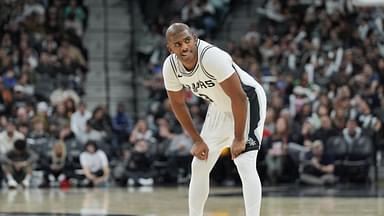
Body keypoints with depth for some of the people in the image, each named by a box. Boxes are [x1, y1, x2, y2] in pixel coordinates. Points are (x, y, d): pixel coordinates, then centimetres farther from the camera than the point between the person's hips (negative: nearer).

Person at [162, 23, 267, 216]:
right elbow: (178, 104, 1)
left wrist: (239, 139, -24)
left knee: (245, 165, -20)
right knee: (199, 166, 7)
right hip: (219, 107, 7)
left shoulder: (212, 57, -35)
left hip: (248, 101, -7)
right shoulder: (170, 67, -16)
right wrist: (197, 140, 0)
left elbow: (239, 97, -30)